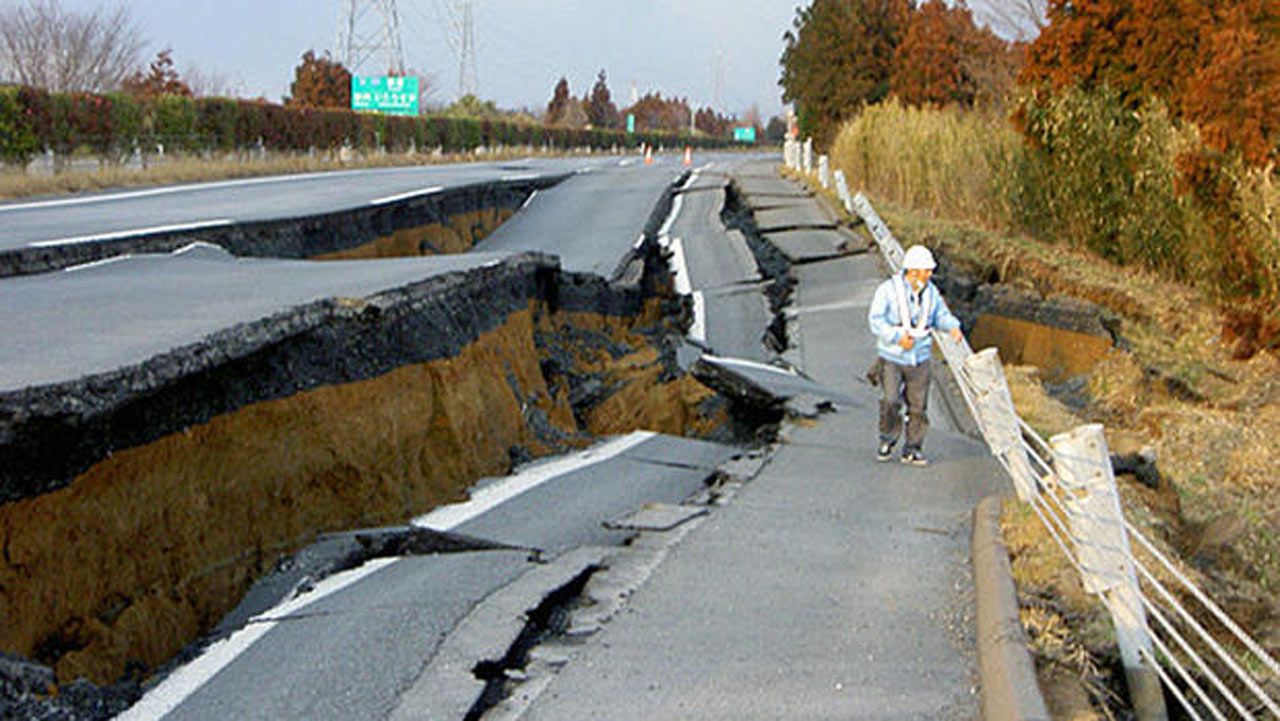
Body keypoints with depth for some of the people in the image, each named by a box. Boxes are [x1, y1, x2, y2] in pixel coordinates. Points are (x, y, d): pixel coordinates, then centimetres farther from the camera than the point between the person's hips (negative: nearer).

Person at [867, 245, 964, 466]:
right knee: (890, 401, -15)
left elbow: (941, 315, 12)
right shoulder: (889, 290, -11)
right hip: (892, 357, -4)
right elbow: (875, 319, -13)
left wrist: (953, 327, -10)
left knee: (918, 406, 4)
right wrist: (897, 337, -23)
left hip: (920, 359, 4)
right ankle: (888, 440, 9)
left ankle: (912, 449, 16)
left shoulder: (931, 292, 3)